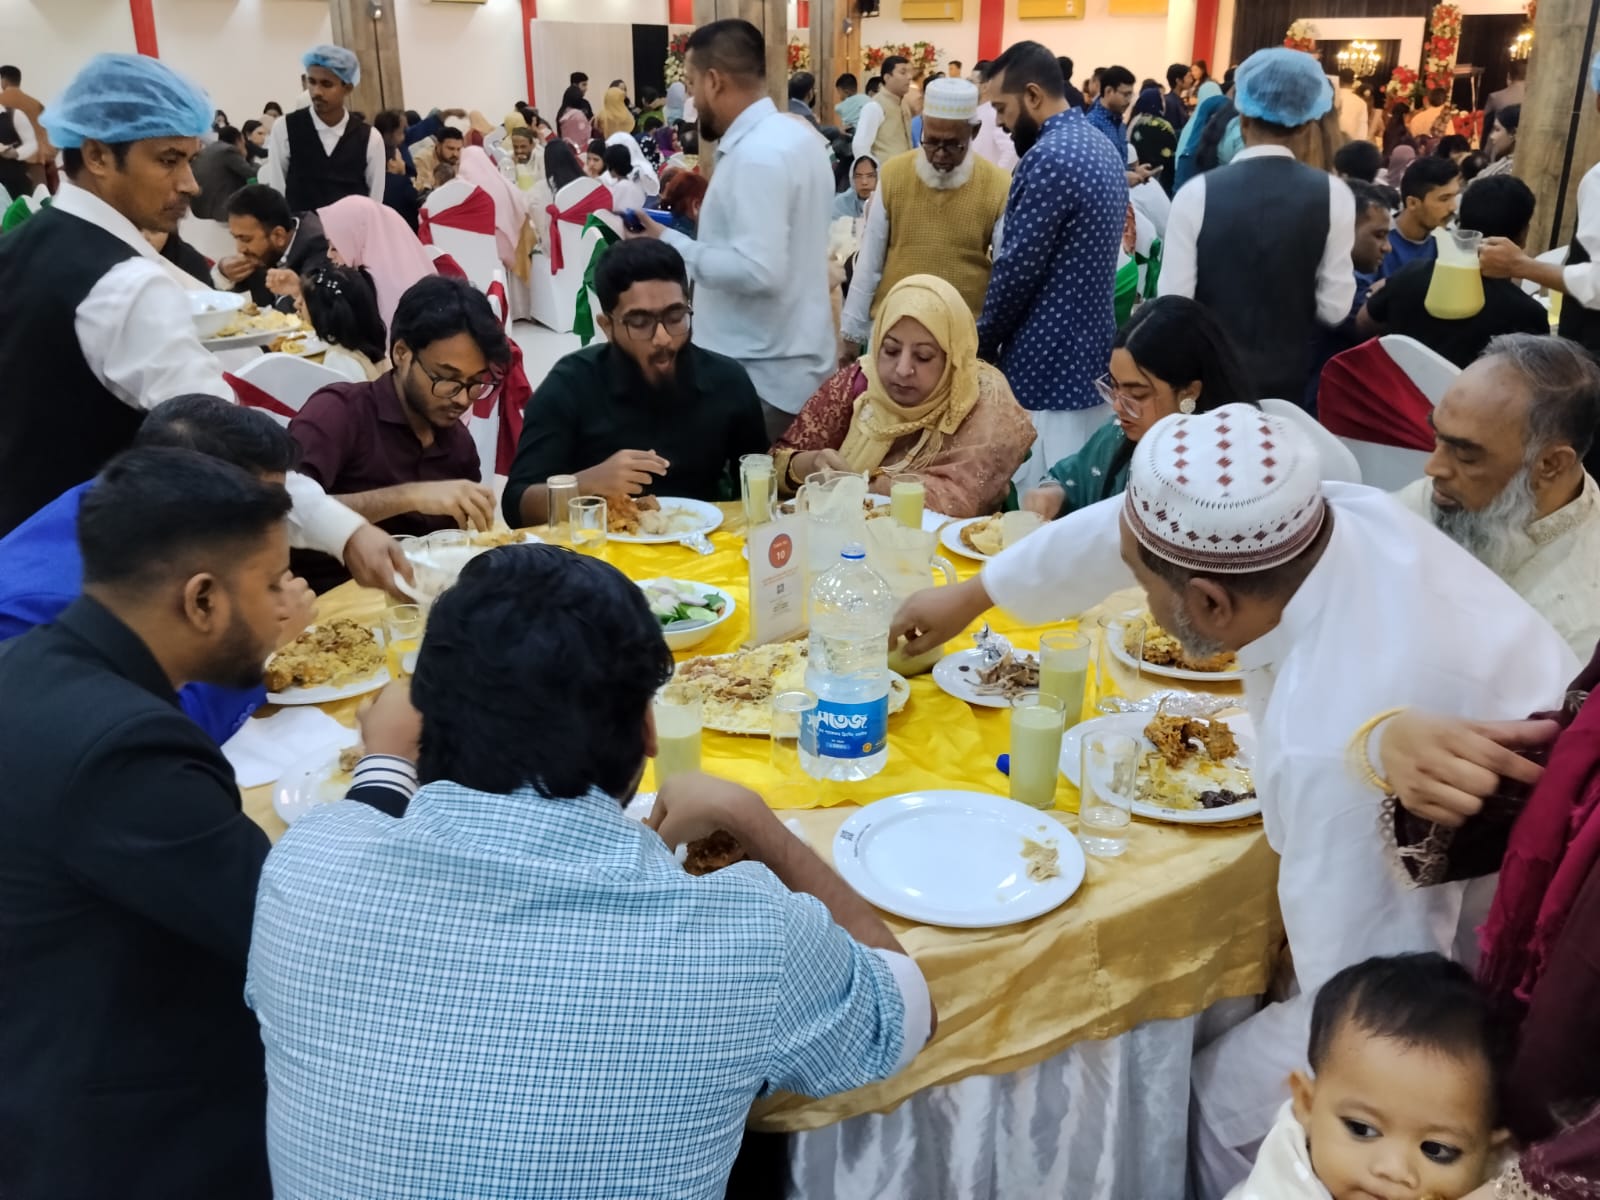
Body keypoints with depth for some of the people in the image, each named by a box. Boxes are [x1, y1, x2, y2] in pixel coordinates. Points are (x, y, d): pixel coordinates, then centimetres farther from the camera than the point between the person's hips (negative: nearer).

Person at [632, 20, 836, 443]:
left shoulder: (756, 155, -22)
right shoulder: (797, 134, 9)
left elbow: (758, 271, -28)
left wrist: (672, 243, -19)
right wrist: (713, 213, 16)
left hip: (762, 378, -10)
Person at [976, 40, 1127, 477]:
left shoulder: (1047, 158, -18)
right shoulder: (1103, 148, 12)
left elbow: (1017, 269, -18)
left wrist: (983, 343, -2)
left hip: (1046, 365, -10)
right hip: (1091, 352, 10)